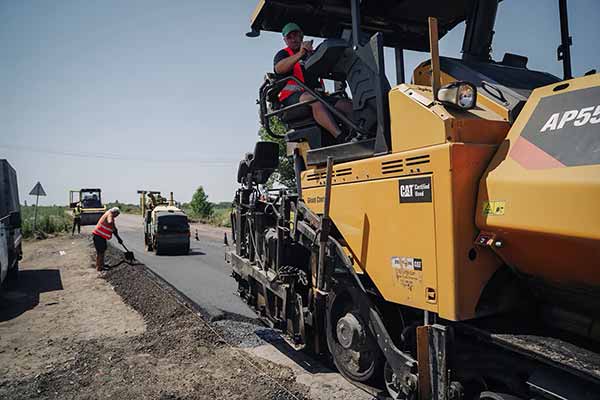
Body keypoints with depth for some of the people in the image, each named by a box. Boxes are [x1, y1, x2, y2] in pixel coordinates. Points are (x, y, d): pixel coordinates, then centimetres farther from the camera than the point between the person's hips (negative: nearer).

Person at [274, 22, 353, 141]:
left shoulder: (311, 54, 30)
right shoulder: (283, 54, 14)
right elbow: (279, 69, -10)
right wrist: (300, 54, -23)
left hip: (315, 94, 6)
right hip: (292, 96, -5)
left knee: (346, 103, -17)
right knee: (313, 99, -38)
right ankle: (340, 136, -52)